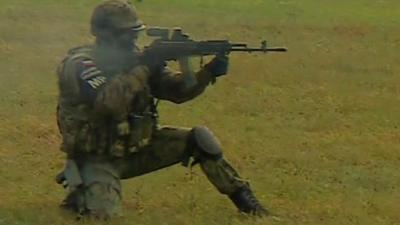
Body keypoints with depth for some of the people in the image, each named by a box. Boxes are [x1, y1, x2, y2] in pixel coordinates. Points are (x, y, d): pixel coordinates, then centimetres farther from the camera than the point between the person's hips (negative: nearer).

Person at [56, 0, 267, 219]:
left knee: (199, 138, -6)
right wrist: (145, 70, -31)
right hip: (98, 159, -6)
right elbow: (108, 102, -38)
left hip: (136, 149, 6)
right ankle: (79, 188, 6)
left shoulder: (134, 60, 0)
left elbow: (177, 90, -2)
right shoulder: (79, 64, -21)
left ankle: (241, 196, 10)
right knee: (100, 210, -30)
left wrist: (209, 73, -20)